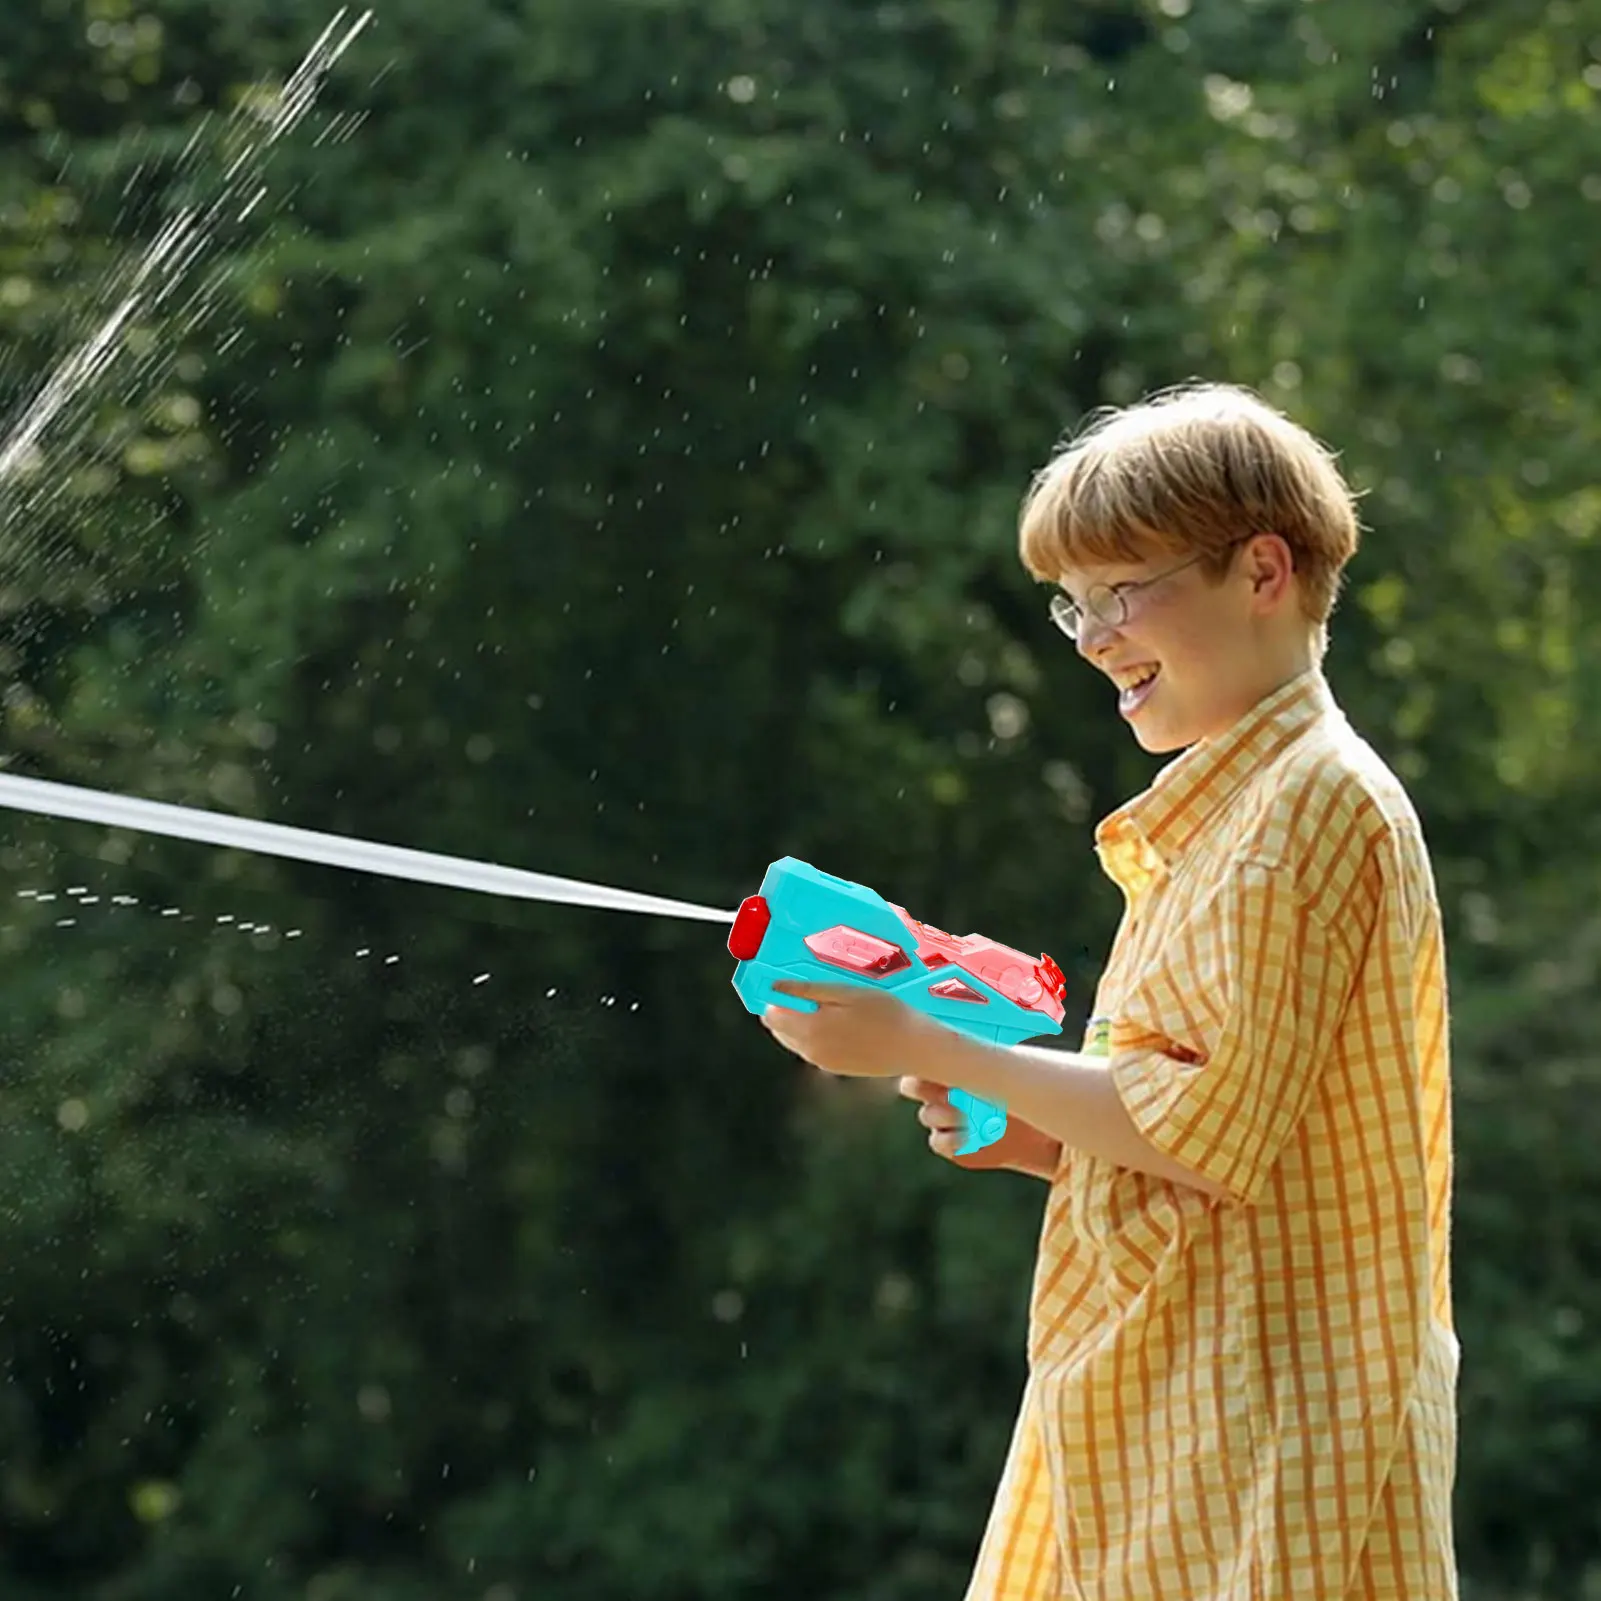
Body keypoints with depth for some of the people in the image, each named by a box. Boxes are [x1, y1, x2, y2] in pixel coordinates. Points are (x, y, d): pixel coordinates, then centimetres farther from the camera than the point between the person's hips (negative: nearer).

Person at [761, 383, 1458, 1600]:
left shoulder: (1315, 798, -11)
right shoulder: (1219, 813, 18)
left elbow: (1217, 1122, -18)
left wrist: (926, 1050, -13)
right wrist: (1040, 1136, 6)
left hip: (1266, 1418, -9)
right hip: (1169, 1399, 9)